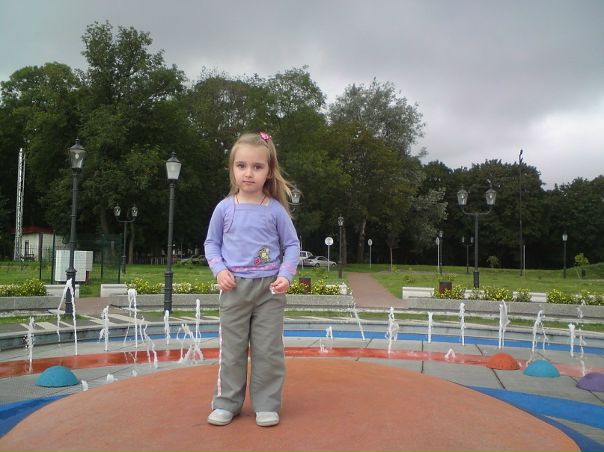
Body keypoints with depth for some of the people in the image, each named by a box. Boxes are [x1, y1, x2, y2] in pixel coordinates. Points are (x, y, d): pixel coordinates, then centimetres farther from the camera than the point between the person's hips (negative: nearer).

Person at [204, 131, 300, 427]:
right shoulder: (224, 208, 1)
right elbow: (212, 243, 9)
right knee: (231, 349, 9)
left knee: (268, 350, 5)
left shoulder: (275, 210, -2)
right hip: (234, 287, 1)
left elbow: (292, 244, 4)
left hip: (269, 288, -1)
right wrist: (219, 270, -6)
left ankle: (267, 405, 18)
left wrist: (286, 275, -9)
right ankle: (226, 403, 22)